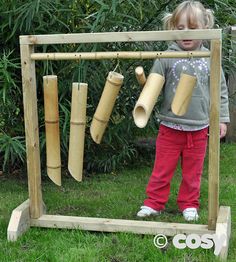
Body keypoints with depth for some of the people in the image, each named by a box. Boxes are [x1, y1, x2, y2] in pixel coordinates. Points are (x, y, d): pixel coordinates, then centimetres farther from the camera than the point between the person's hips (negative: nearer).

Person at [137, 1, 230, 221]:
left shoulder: (209, 59, 0)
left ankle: (189, 205, 30)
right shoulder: (166, 58, -5)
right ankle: (154, 203, 23)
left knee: (192, 171, 13)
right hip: (170, 126, -1)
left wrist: (222, 119, 5)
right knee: (162, 169, 8)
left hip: (199, 128, 1)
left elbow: (221, 91, 6)